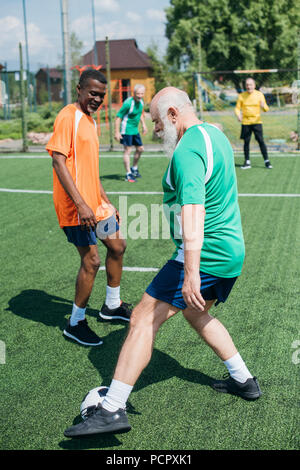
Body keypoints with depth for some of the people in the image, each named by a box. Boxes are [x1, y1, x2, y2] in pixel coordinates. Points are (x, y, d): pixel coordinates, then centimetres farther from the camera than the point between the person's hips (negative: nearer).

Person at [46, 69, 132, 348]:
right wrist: (81, 204, -26)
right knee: (91, 260, -7)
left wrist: (106, 202, 23)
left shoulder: (90, 121, 15)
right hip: (76, 207, -10)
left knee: (117, 246, 17)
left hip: (95, 204, 10)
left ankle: (111, 305, 36)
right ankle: (76, 323, 9)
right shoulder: (68, 116, -12)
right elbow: (58, 161, -21)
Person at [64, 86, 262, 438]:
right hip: (232, 251, 10)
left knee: (144, 318, -9)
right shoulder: (215, 135, 13)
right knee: (196, 315, 28)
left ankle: (112, 410, -10)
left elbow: (193, 211, -31)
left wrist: (192, 273, -37)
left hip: (204, 254, -10)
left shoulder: (187, 151, -19)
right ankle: (244, 381, 37)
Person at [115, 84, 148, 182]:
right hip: (127, 129, -9)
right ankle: (128, 174, -2)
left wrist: (143, 125, 21)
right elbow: (118, 117, -19)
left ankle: (134, 168, 34)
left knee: (140, 149, 15)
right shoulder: (128, 103, -21)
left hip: (135, 129, 9)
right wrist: (117, 132, -22)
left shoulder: (141, 101, 4)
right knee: (127, 151, -7)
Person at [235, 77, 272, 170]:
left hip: (257, 121, -1)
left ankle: (267, 161, -3)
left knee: (261, 141, -8)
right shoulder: (241, 96, 3)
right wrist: (238, 114, -16)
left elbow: (266, 109, -2)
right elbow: (237, 108, 6)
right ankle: (247, 162, 11)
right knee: (246, 142, 2)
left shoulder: (259, 94, 1)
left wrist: (263, 106, -26)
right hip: (245, 122, 1)